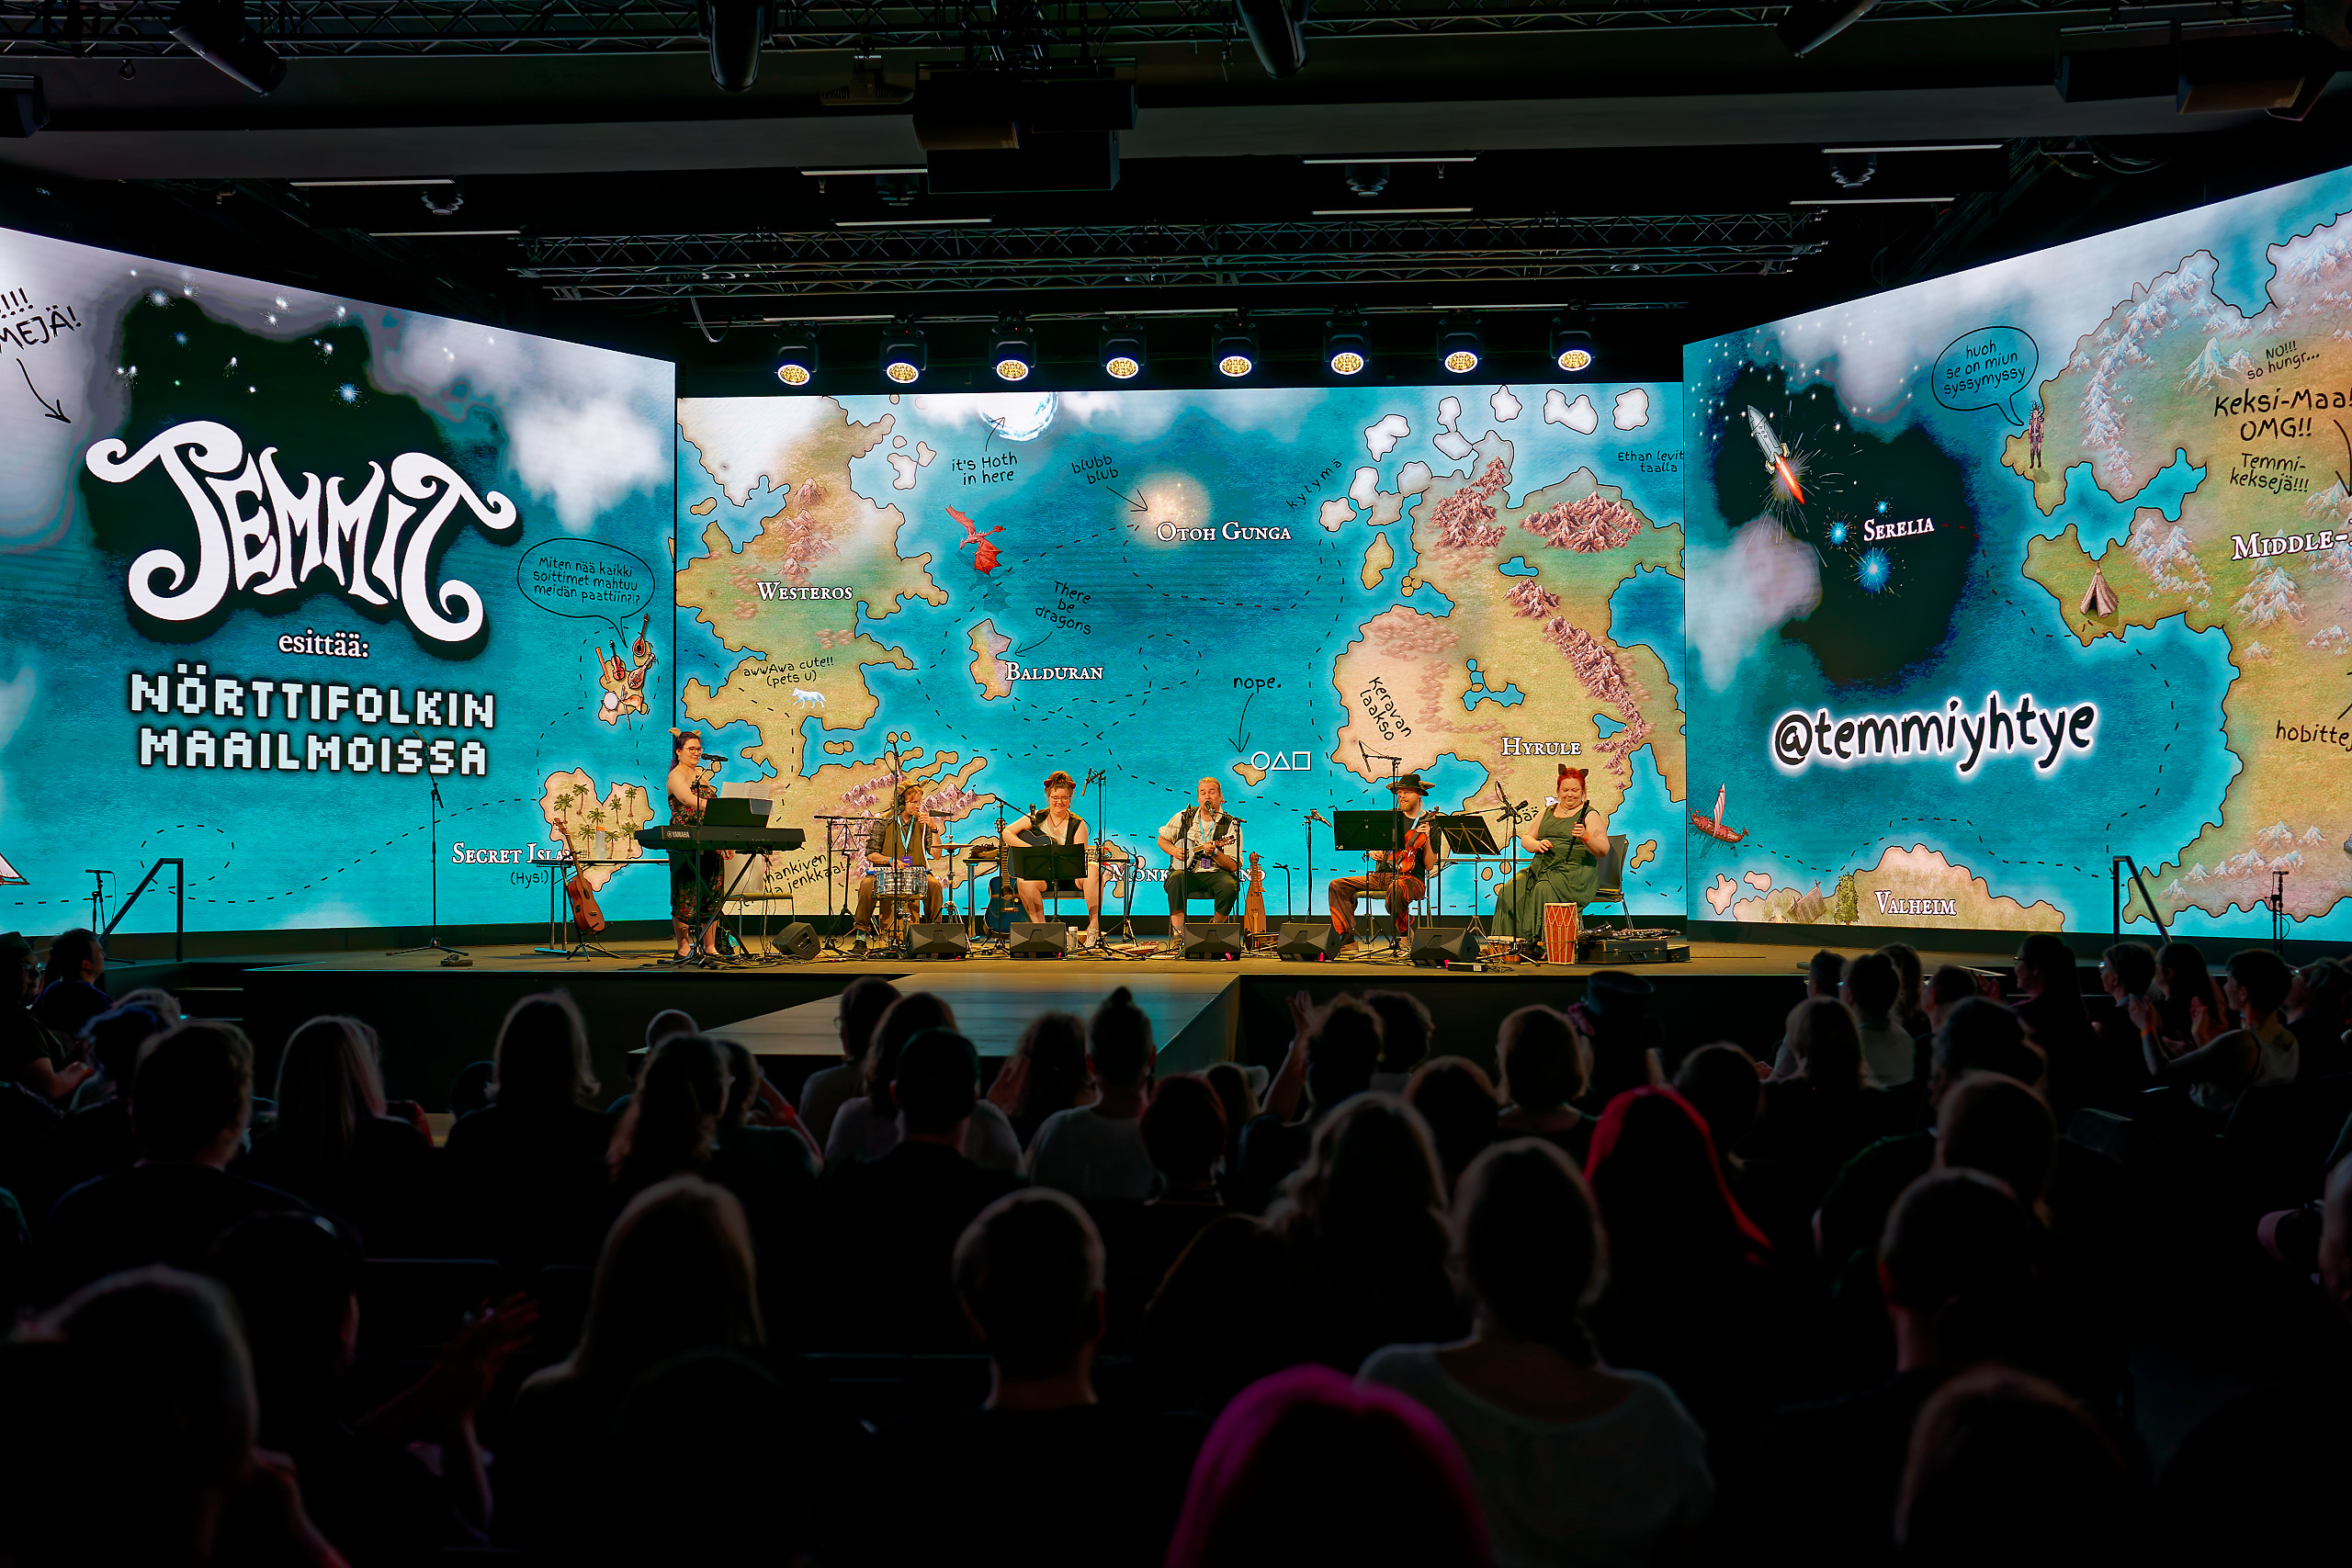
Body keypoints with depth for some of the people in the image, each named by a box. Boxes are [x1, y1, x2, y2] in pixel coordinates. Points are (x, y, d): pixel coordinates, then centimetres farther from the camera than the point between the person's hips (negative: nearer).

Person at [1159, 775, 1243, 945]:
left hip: (1215, 873, -1)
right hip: (1187, 872, 1)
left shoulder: (1230, 825, 0)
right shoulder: (1184, 817, 9)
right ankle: (1178, 938, -35)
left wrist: (1214, 853, -24)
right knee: (1176, 880, -34)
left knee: (1230, 886, -34)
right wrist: (1174, 851, -2)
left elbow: (1233, 867, -6)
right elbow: (1162, 839, 20)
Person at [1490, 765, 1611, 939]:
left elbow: (1603, 851, -10)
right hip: (1541, 867, 5)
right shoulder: (1548, 812, 20)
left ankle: (1542, 943, -30)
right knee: (1509, 891, -21)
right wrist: (1537, 844, -2)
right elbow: (1525, 839, 21)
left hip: (1575, 871, -5)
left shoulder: (1590, 815, 2)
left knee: (1543, 890, -35)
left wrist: (1585, 837, -30)